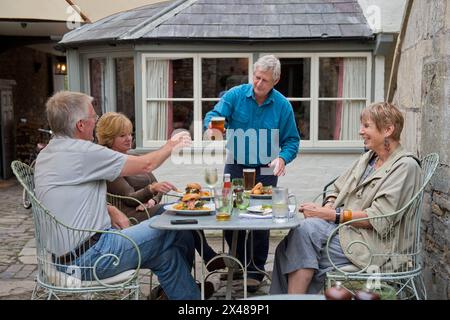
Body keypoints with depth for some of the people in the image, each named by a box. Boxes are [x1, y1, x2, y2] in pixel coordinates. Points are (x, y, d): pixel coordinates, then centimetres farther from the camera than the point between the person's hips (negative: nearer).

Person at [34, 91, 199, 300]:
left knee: (166, 254, 9)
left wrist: (110, 210, 5)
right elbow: (146, 165, -11)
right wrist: (170, 146, 9)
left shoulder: (46, 154, 10)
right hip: (88, 257, -9)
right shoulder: (81, 151, -18)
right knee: (175, 229, -1)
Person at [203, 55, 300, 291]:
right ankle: (239, 261, 28)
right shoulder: (235, 95, -5)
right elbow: (215, 115, -18)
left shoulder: (282, 105, -5)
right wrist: (212, 126, -42)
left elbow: (291, 140, -2)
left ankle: (256, 270, 17)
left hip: (265, 172, -1)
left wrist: (282, 158, -23)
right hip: (235, 168, 2)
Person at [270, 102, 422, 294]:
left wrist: (330, 214, -18)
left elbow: (378, 218, -15)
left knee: (306, 229, -25)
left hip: (372, 241, -7)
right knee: (305, 227, -22)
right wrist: (328, 207, -6)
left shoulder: (405, 166, -7)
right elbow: (337, 190, 18)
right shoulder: (367, 158, 18)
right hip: (346, 227, 7)